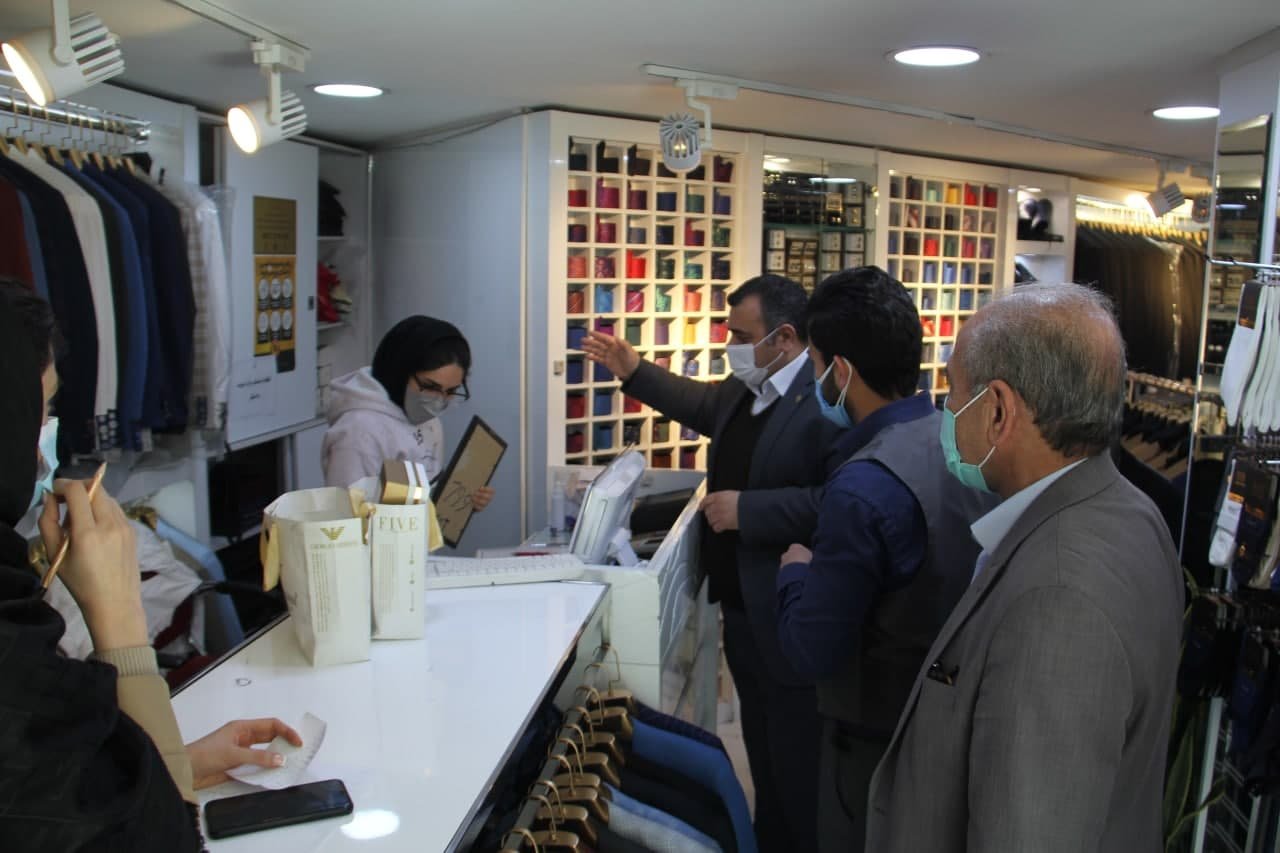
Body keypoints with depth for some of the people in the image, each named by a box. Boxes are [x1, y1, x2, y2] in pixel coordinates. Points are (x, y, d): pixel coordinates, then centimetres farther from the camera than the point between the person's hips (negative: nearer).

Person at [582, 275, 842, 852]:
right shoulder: (744, 390, 8)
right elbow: (703, 405, 31)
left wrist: (746, 510, -25)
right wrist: (634, 371, 29)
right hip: (741, 610, 9)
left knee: (799, 769, 6)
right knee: (764, 761, 24)